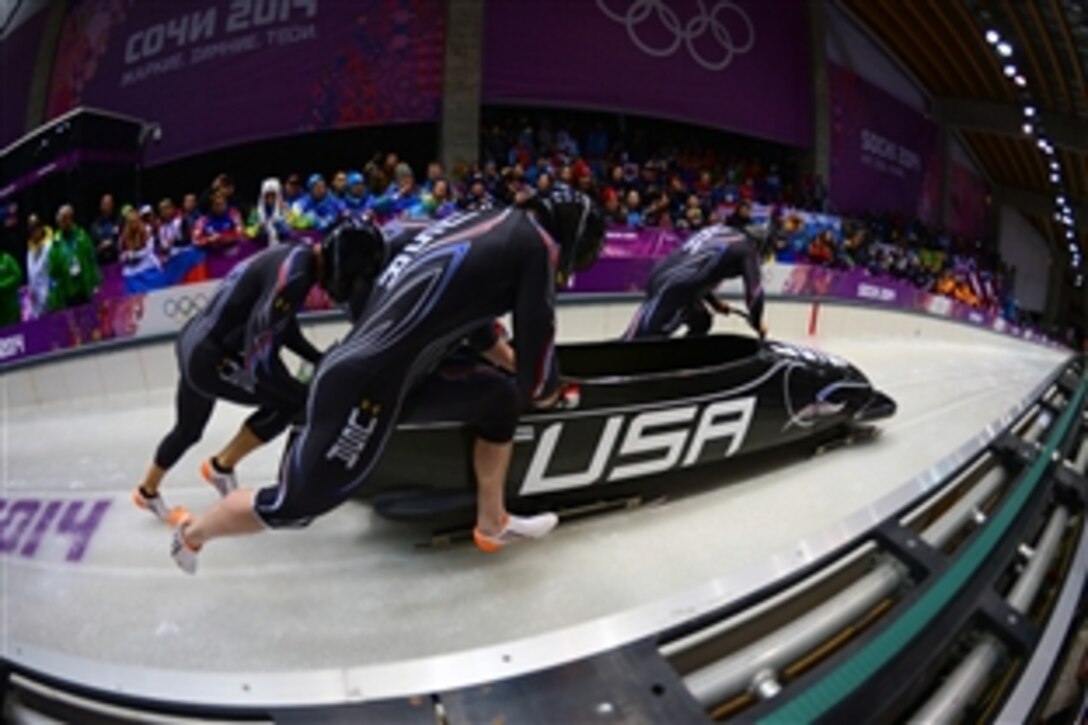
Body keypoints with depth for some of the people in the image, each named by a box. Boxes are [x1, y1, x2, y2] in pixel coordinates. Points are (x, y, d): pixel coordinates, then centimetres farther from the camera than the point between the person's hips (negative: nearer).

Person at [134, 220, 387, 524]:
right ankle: (221, 467, 8)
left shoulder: (295, 259, 6)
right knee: (293, 400, -8)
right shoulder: (297, 269, -24)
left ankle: (147, 491, 52)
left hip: (194, 345, 10)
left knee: (188, 431, 29)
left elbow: (286, 330, 18)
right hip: (208, 357, -10)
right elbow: (260, 349, -26)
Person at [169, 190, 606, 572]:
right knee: (296, 503, 8)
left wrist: (517, 367, 37)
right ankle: (191, 534, 34)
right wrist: (542, 390, 13)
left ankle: (492, 523, 32)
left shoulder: (493, 224, 14)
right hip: (365, 384, -9)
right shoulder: (535, 240, -10)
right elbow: (537, 331, -8)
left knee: (499, 397, 17)